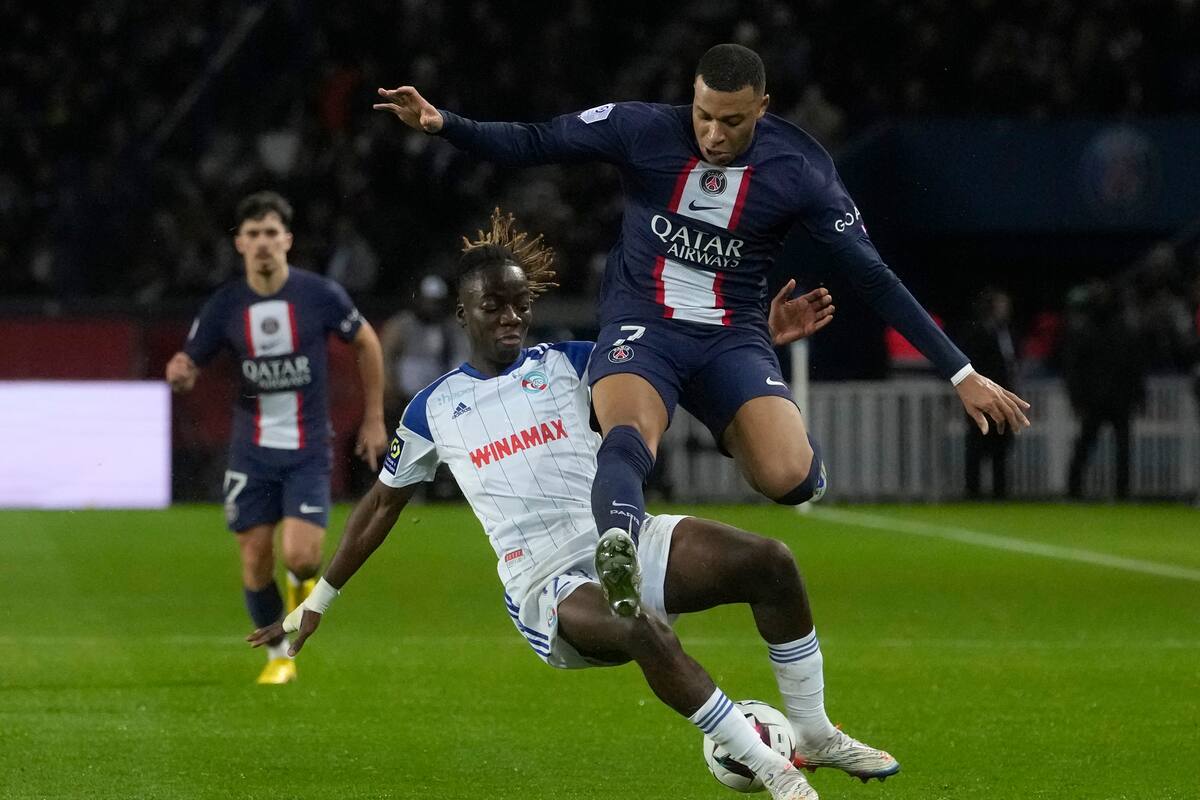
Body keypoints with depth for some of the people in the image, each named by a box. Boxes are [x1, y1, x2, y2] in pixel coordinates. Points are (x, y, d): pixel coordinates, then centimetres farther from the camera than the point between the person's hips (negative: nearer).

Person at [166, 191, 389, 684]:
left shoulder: (320, 295, -7)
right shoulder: (224, 307, -4)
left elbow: (366, 343, 8)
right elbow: (188, 366, 2)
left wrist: (374, 419, 8)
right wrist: (178, 373, -24)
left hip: (309, 450, -2)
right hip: (252, 453, 2)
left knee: (300, 556, -16)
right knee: (255, 564, 0)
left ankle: (303, 582, 23)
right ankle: (279, 655, 23)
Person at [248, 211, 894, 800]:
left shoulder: (565, 364, 12)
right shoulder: (434, 409, 11)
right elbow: (381, 506, 21)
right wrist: (316, 603, 22)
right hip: (546, 588, -3)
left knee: (768, 561, -22)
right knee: (646, 629, -38)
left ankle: (815, 737, -8)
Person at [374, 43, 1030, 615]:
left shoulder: (798, 172, -7)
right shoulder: (642, 130, -7)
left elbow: (875, 280, -3)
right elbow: (527, 145, -3)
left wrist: (962, 374, -4)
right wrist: (440, 123, -22)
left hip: (732, 340, 1)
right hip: (642, 326, -1)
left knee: (790, 480, -24)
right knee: (628, 438, -35)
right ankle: (621, 550, -64)